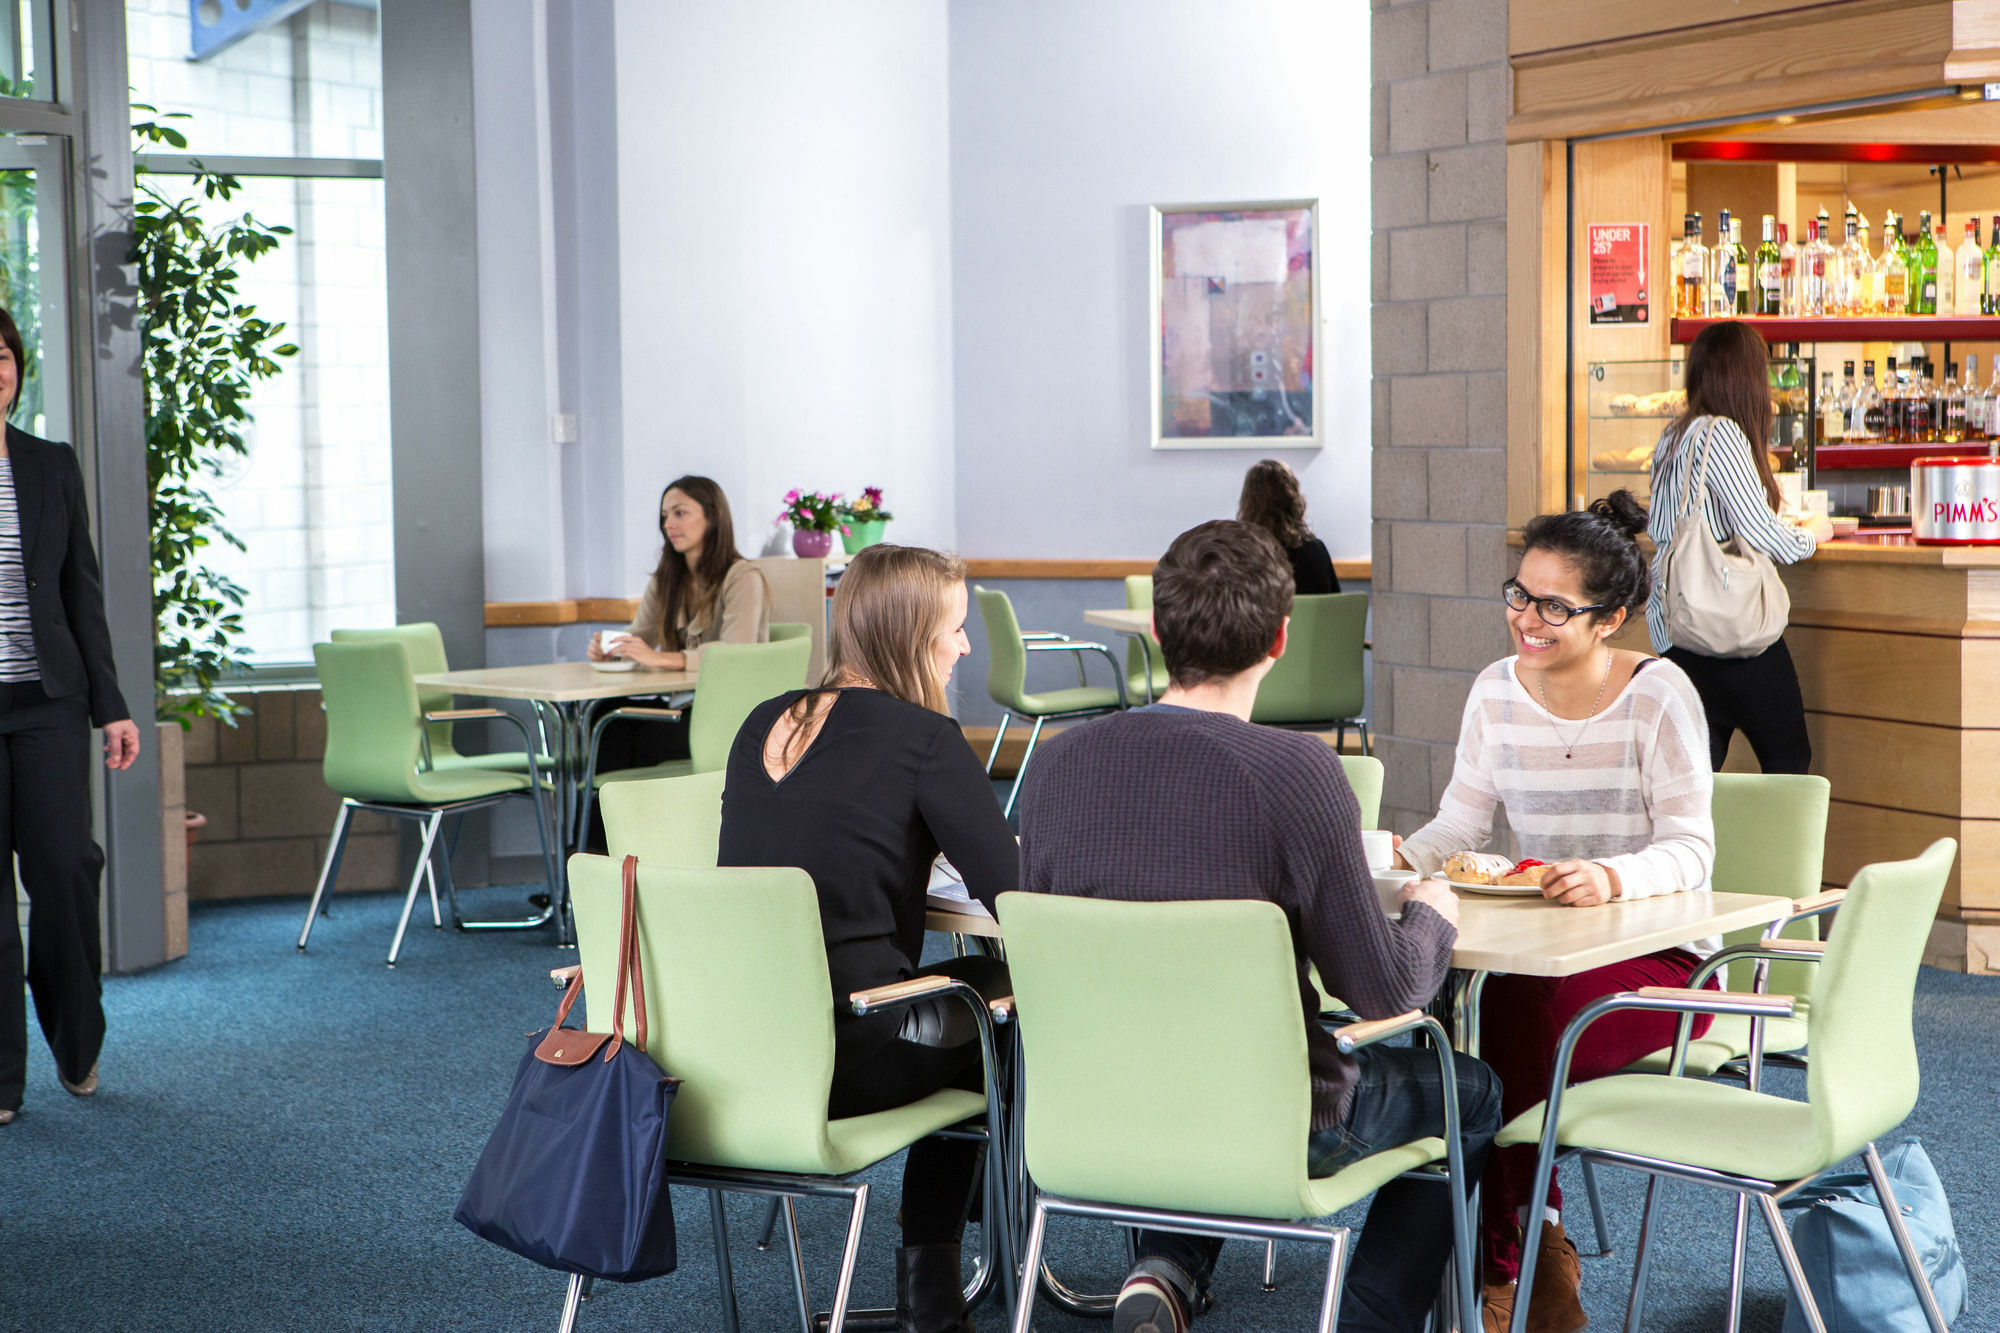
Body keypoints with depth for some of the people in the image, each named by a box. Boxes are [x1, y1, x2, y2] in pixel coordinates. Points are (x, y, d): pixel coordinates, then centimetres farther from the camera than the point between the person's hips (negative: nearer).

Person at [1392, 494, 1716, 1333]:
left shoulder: (1658, 696, -11)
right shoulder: (1496, 692, 4)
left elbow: (1691, 849, -17)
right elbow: (1459, 824, 7)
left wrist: (1610, 876, -39)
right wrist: (1400, 858, -16)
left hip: (1659, 958, -4)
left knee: (1508, 1021, -30)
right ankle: (1544, 1260, -10)